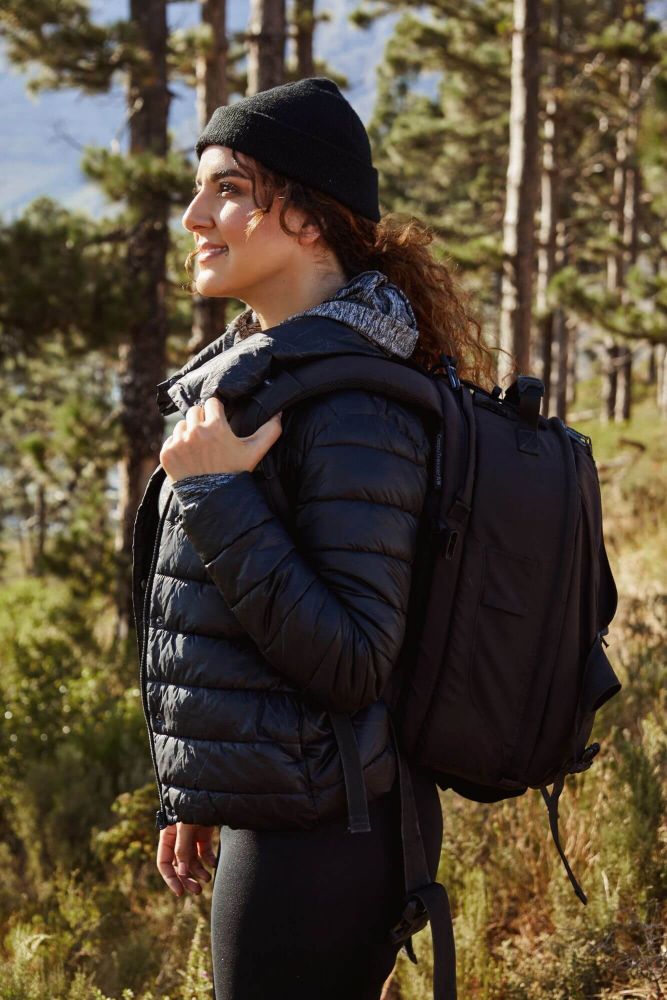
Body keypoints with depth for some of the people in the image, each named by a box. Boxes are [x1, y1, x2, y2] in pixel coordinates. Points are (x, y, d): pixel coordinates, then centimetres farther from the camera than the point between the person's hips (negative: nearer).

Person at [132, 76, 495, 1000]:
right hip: (270, 819, 9)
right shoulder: (256, 374, 10)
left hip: (318, 844, -9)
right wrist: (194, 798, 22)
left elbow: (351, 662, -23)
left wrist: (217, 499, -24)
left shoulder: (353, 408, -20)